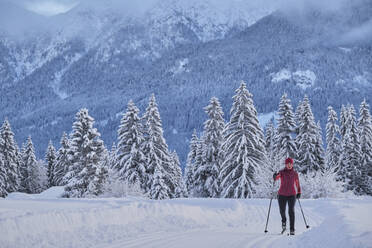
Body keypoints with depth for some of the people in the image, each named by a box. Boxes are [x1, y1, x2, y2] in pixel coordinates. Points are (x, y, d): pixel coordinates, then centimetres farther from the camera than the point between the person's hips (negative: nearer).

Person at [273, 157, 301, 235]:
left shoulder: (295, 173, 4)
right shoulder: (282, 172, -3)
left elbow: (297, 183, 17)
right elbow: (276, 177, -21)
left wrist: (299, 192, 18)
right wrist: (275, 176, -43)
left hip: (292, 195, 0)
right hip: (282, 195, 0)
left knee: (291, 211, -13)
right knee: (282, 211, 3)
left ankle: (292, 230, -12)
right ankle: (284, 221, 37)